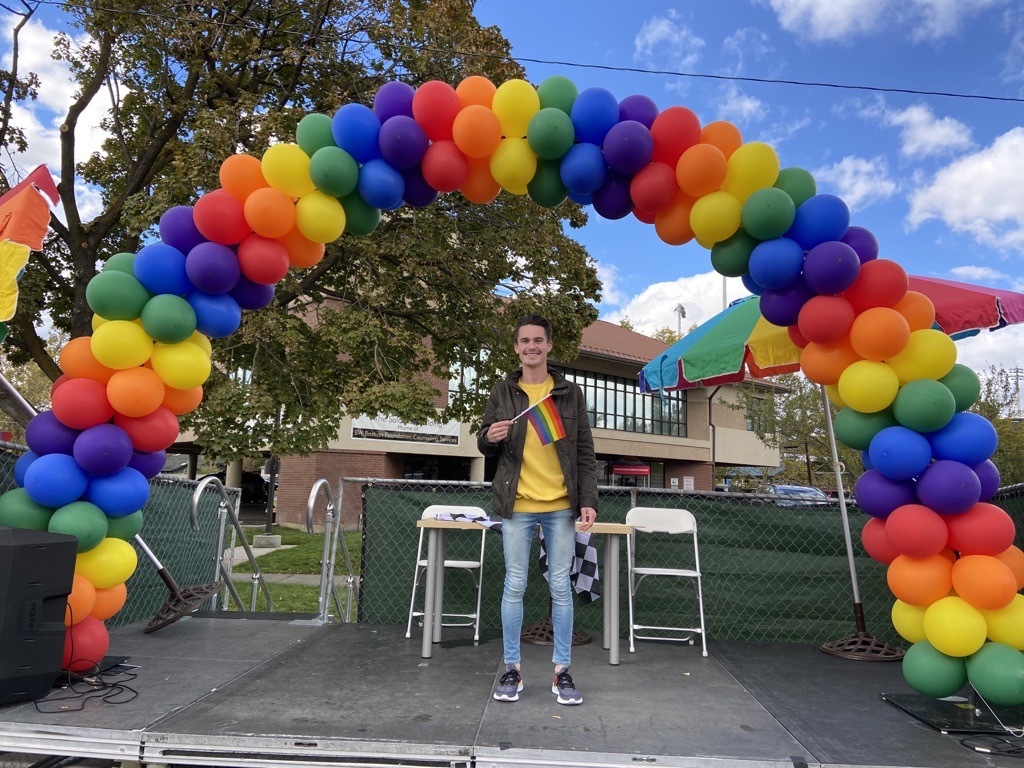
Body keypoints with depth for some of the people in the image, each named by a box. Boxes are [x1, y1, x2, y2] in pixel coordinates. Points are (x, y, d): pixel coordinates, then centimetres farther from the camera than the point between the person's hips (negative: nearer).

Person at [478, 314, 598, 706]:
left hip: (561, 506, 0)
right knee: (514, 585, 6)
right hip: (517, 505, 0)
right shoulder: (502, 392, 5)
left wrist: (588, 500, -5)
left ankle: (562, 672, 19)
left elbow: (585, 453, 4)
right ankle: (512, 669, 19)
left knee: (561, 587, 6)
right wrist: (489, 437, -14)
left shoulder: (570, 393, 5)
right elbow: (485, 445, 10)